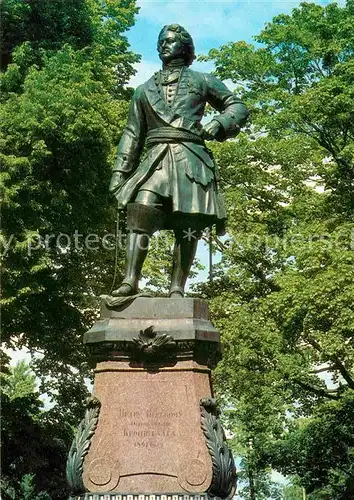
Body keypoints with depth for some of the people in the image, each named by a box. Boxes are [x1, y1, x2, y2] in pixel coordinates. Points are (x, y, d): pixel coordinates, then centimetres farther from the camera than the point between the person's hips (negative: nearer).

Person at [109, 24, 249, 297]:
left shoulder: (201, 81, 19)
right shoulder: (144, 90, 26)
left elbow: (238, 107, 17)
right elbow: (132, 134, 22)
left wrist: (218, 124, -4)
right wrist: (120, 171, 12)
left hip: (189, 157, -2)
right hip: (155, 159, 2)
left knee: (187, 226, -10)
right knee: (140, 213, -18)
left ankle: (177, 288, -11)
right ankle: (130, 280, -23)